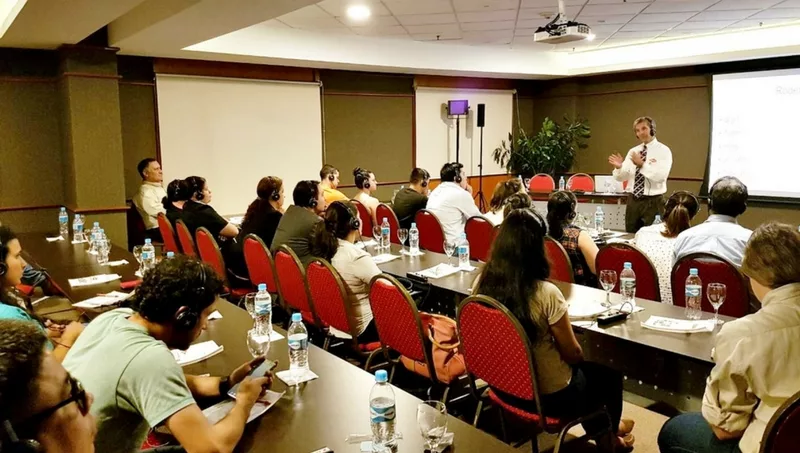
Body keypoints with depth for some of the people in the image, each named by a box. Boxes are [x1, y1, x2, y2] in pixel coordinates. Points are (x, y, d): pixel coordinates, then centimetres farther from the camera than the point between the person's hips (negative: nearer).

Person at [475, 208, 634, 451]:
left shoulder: (483, 283, -12)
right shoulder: (546, 294, -30)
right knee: (608, 371, 23)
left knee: (588, 368, 31)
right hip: (549, 397, -6)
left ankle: (600, 429, 53)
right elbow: (574, 355, -17)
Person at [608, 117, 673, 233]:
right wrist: (618, 167, -16)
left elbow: (661, 176, -20)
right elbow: (620, 177, 4)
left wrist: (642, 164, -29)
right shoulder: (633, 151, 9)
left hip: (653, 202, -5)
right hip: (633, 201, 5)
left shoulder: (663, 150, -5)